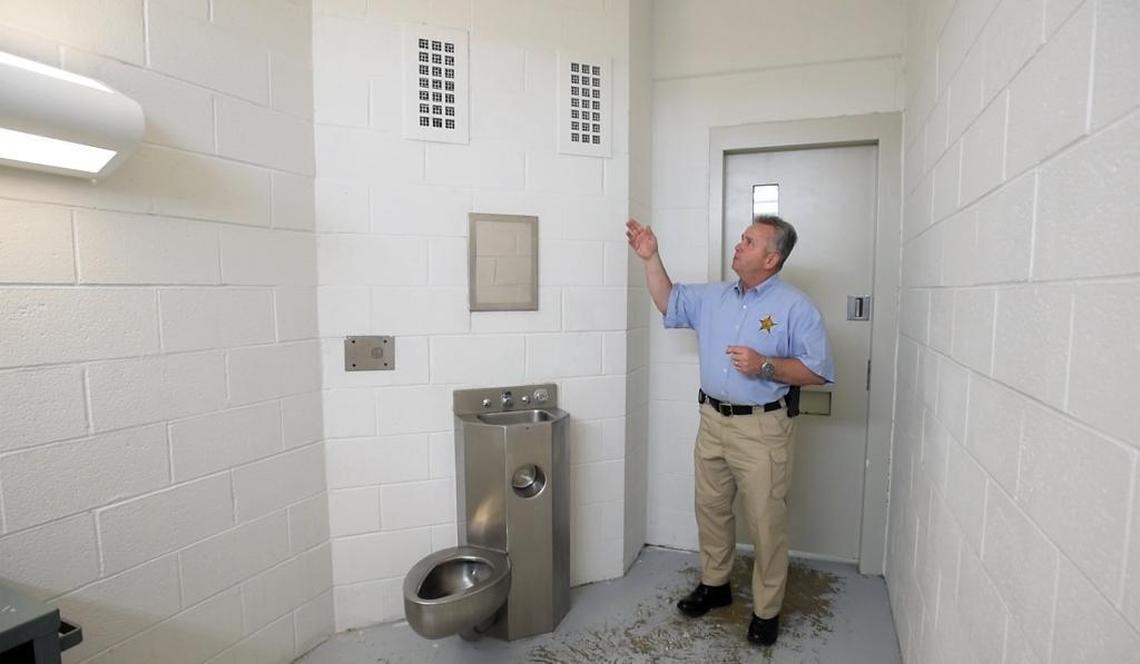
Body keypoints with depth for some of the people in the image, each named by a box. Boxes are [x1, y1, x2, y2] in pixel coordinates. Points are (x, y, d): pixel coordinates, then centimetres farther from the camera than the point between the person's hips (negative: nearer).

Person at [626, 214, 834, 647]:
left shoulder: (796, 308, -9)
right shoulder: (712, 297, 7)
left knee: (766, 522, 4)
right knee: (711, 509, 17)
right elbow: (668, 303, 17)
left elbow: (818, 371, -10)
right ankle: (714, 584, 38)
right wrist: (651, 259, 7)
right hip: (712, 421, 6)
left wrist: (765, 366, -23)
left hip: (762, 429, -5)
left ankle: (766, 610, 24)